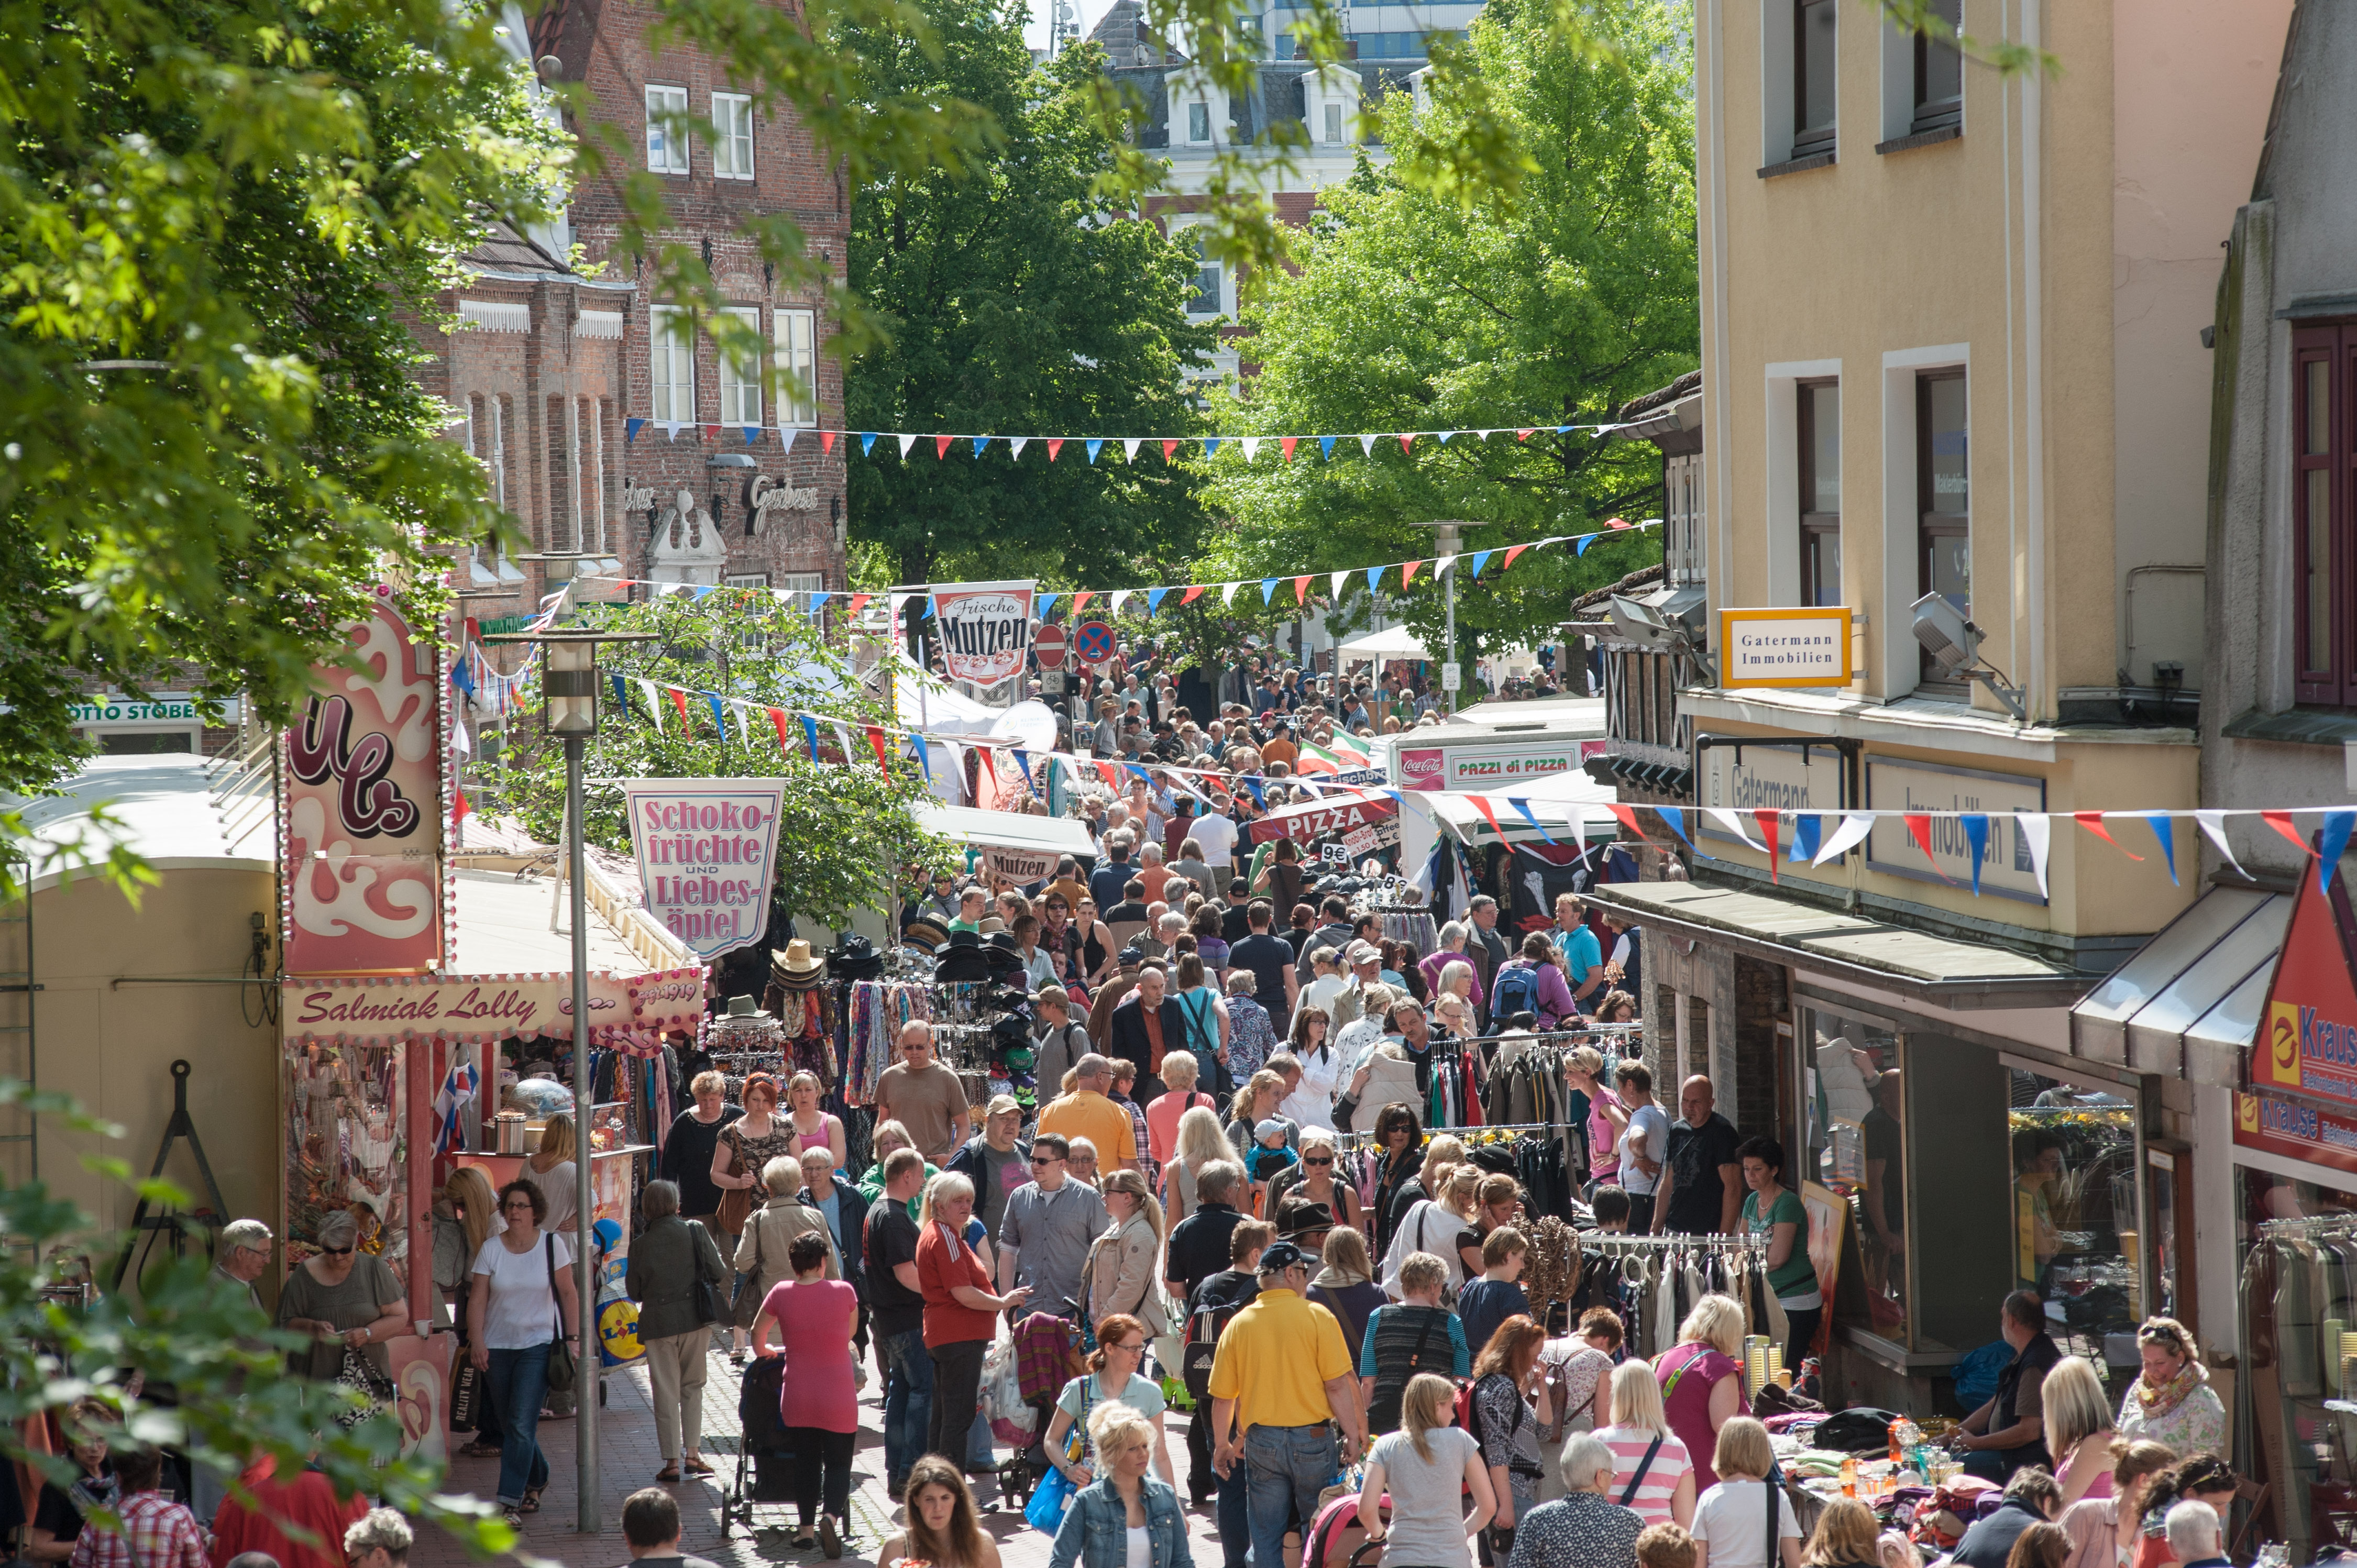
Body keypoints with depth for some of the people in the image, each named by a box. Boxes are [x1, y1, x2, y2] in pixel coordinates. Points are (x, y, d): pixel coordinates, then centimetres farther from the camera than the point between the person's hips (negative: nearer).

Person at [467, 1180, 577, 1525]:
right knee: (510, 1427, 11)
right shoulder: (491, 1249, -1)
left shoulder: (552, 1244, -3)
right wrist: (476, 1341, -14)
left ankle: (510, 1503, -15)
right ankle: (536, 1481, 36)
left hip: (538, 1344, -3)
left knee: (521, 1426, -13)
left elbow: (567, 1292, 2)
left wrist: (571, 1337, -3)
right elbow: (478, 1299, -3)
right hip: (498, 1346, 3)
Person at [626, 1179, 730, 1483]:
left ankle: (672, 1461, 4)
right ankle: (691, 1454, 10)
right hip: (695, 1319, 1)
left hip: (658, 1321, -1)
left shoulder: (641, 1245, -6)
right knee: (692, 1386, 15)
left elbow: (634, 1290, 1)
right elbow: (719, 1273, -5)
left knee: (666, 1391, 6)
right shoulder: (696, 1233, -6)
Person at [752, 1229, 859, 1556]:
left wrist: (765, 1352, 35)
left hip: (798, 1399, 2)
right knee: (838, 1462, 4)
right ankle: (832, 1515, -21)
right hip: (838, 1400, -2)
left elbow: (757, 1333, 13)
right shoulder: (844, 1292, -8)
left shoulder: (781, 1294, -4)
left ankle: (806, 1529, 17)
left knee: (806, 1461, 17)